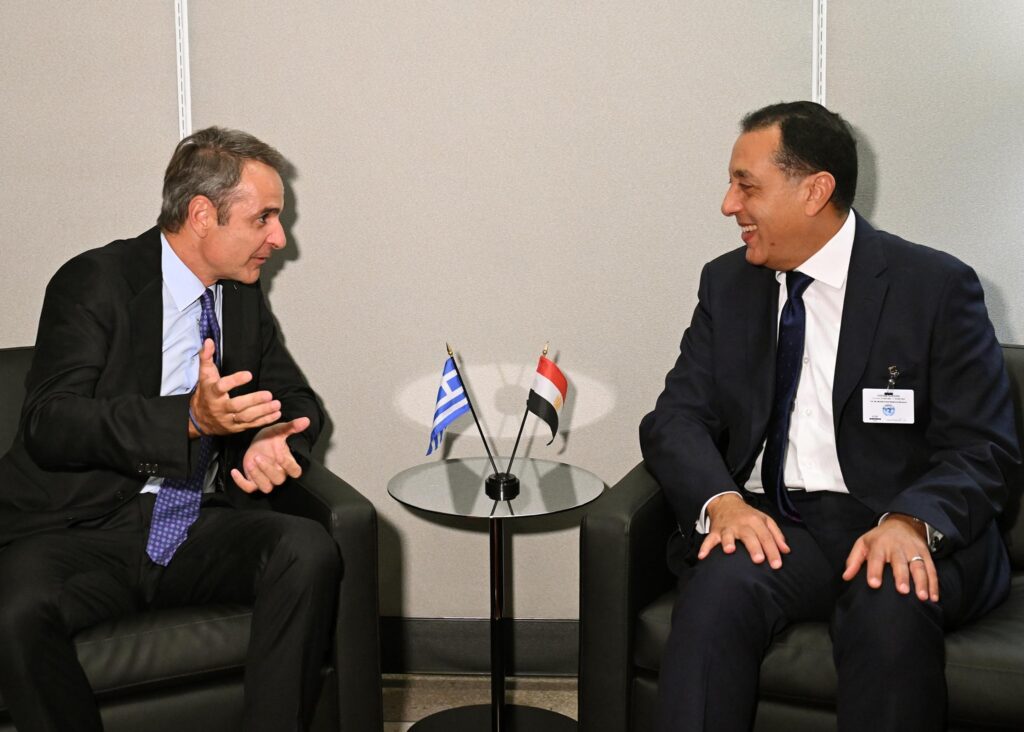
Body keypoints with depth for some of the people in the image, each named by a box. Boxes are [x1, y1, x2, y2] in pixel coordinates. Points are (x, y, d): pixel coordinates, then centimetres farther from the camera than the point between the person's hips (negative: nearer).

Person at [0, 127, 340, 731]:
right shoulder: (95, 282, -6)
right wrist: (189, 418, -32)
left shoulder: (244, 296, 12)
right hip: (82, 529, -4)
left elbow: (298, 401, 19)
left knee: (308, 550, -26)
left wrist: (271, 443, -7)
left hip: (200, 531, 4)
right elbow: (50, 423, -17)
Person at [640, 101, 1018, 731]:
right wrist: (720, 501, -17)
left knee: (891, 605, -35)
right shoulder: (727, 284, 12)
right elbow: (678, 417, 5)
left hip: (902, 533, -2)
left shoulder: (937, 287, 0)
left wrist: (912, 522, -25)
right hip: (770, 524, 3)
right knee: (721, 583, -31)